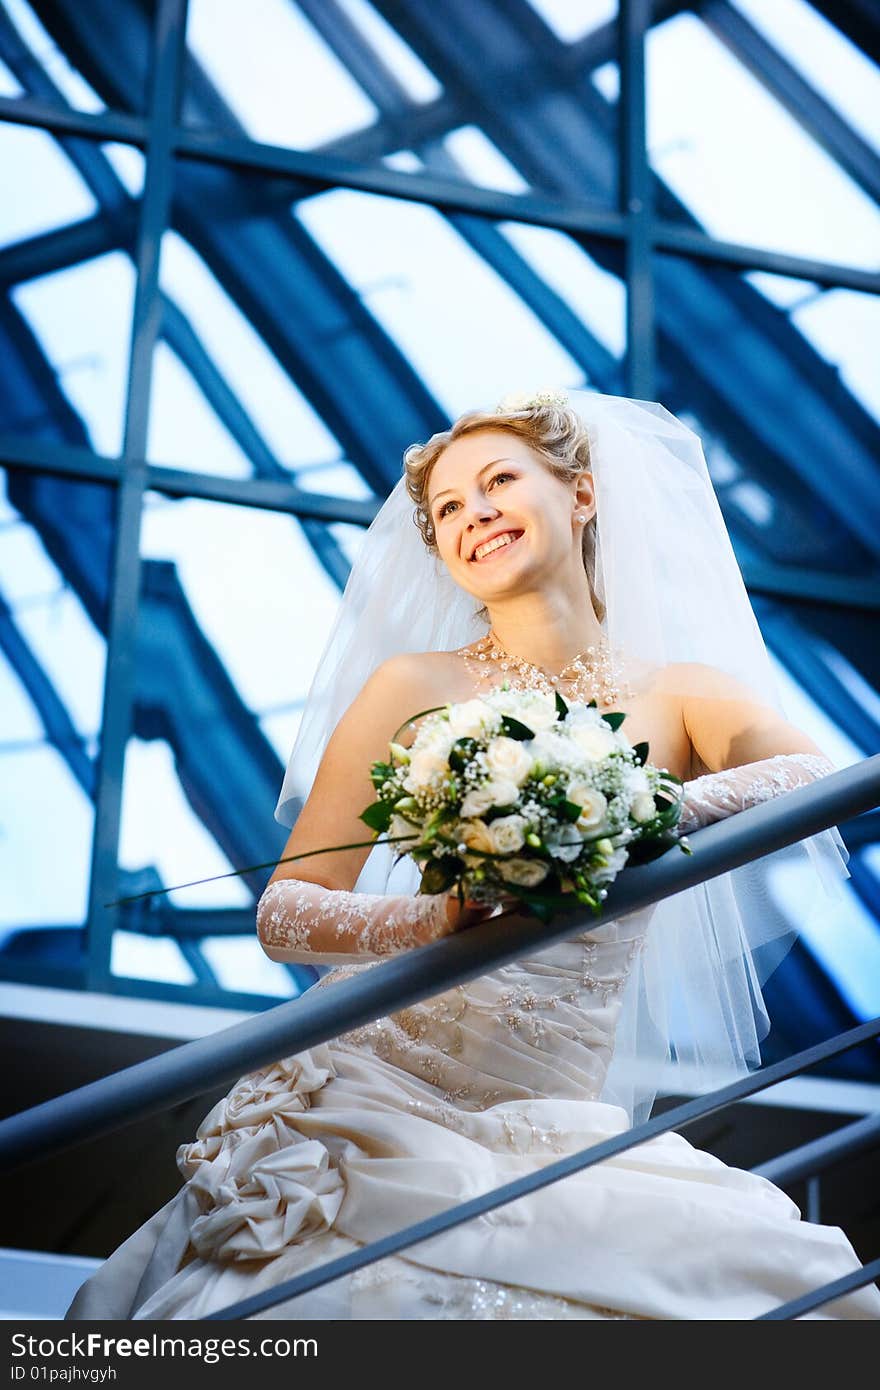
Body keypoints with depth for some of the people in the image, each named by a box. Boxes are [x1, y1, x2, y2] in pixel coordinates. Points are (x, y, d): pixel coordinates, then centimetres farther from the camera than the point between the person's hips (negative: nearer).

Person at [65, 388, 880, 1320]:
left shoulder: (683, 695, 6)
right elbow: (285, 913, -1)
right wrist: (437, 918, -22)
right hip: (381, 1094, -1)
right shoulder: (415, 685, 3)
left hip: (561, 1131, 2)